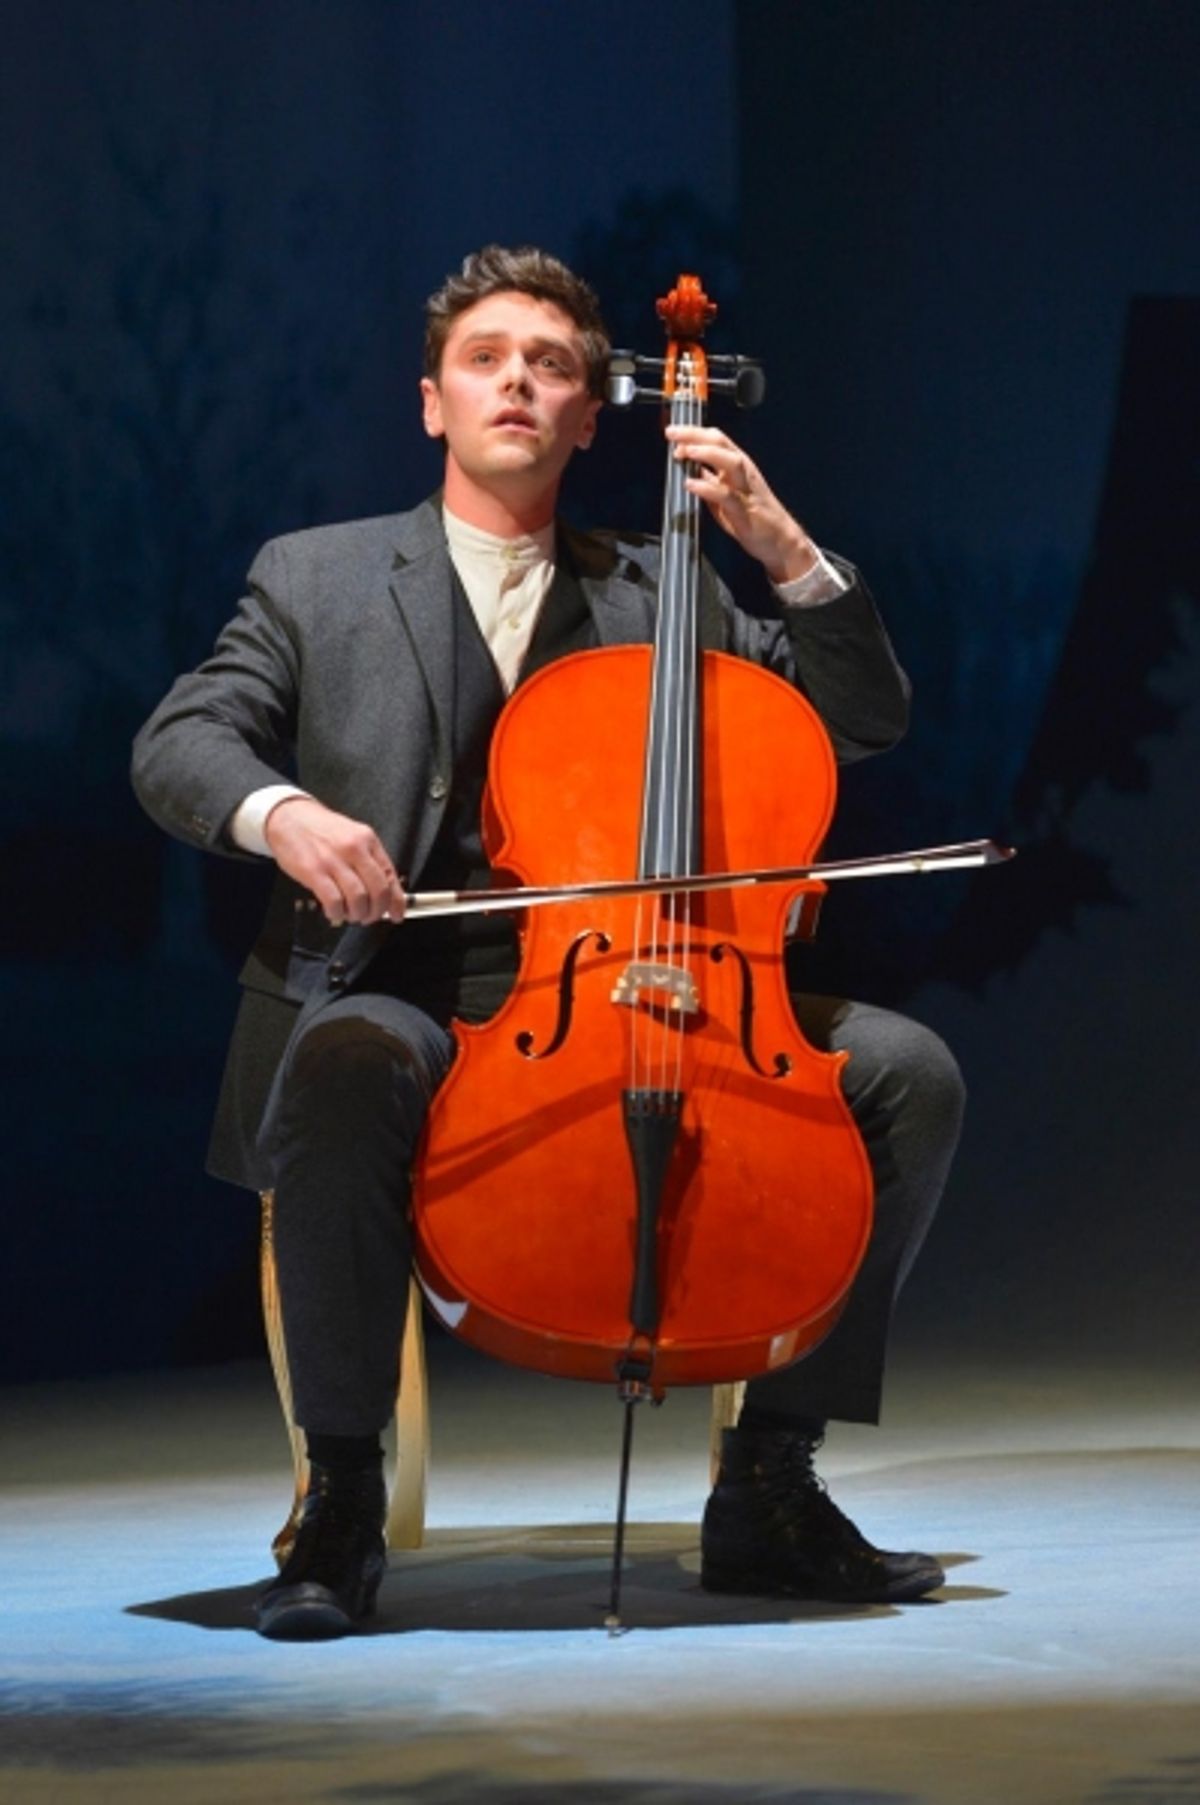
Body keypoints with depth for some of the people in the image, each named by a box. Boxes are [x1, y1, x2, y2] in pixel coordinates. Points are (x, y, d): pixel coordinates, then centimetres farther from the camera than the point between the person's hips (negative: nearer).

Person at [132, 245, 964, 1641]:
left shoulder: (658, 597, 19)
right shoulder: (318, 579, 14)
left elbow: (867, 723, 14)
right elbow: (178, 743, 2)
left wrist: (785, 550, 0)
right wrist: (281, 813, -20)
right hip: (404, 998, -3)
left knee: (905, 1072, -18)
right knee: (347, 1063, -40)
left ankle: (767, 1487, -9)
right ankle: (341, 1499, -27)